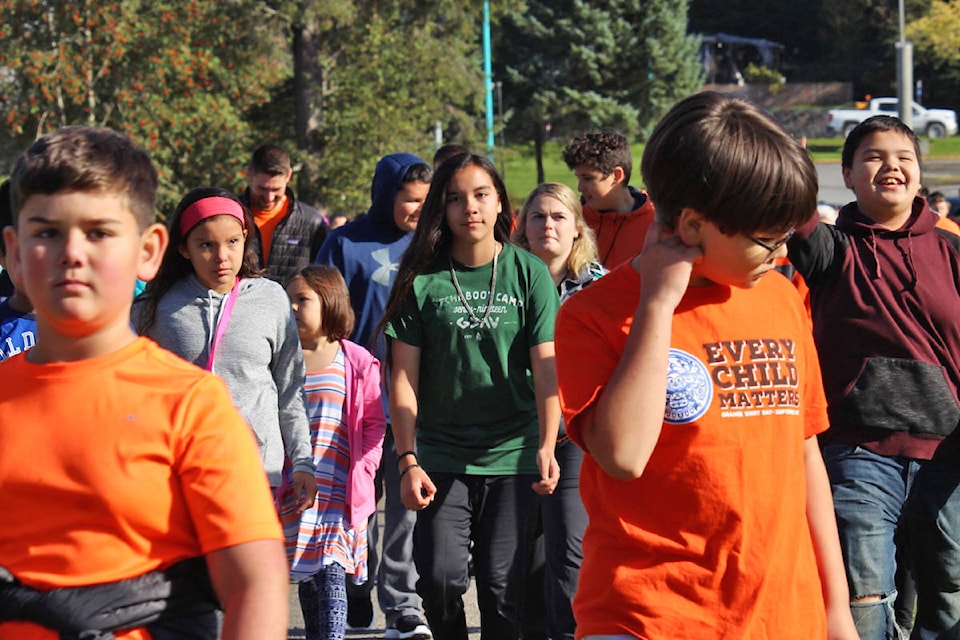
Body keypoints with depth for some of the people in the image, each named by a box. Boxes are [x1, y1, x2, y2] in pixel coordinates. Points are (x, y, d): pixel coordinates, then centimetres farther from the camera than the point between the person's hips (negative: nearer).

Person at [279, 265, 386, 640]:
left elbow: (374, 422, 4)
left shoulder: (357, 362, 1)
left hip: (341, 492, -3)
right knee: (307, 575, 8)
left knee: (332, 574, -11)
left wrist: (363, 468, -7)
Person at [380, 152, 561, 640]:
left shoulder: (529, 274, 1)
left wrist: (546, 446, -17)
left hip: (512, 454, 0)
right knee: (440, 577, -10)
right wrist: (407, 459, -7)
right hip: (441, 455, 0)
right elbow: (403, 377, 1)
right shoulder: (423, 280, 1)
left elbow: (546, 369, -4)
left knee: (502, 583, -2)